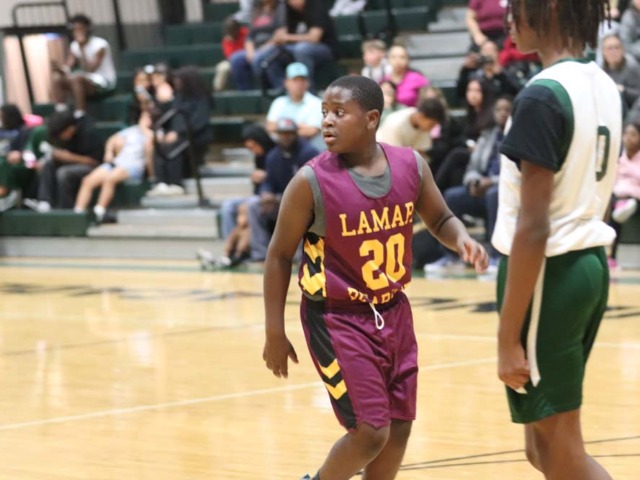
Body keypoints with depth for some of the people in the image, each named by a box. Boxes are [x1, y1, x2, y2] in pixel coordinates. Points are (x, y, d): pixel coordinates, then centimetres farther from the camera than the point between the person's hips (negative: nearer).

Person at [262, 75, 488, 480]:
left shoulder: (411, 166, -6)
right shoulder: (312, 181, -17)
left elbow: (440, 219, 11)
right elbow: (280, 256, -8)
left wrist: (462, 239, -12)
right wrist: (275, 333, -7)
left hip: (392, 312, 5)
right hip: (336, 318, -5)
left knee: (399, 426, 10)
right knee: (370, 431, -9)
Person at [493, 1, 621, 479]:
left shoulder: (543, 95, -19)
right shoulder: (606, 88, 9)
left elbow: (533, 226, -21)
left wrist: (508, 335, -19)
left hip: (549, 272, -9)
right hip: (592, 264, 9)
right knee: (547, 440, 17)